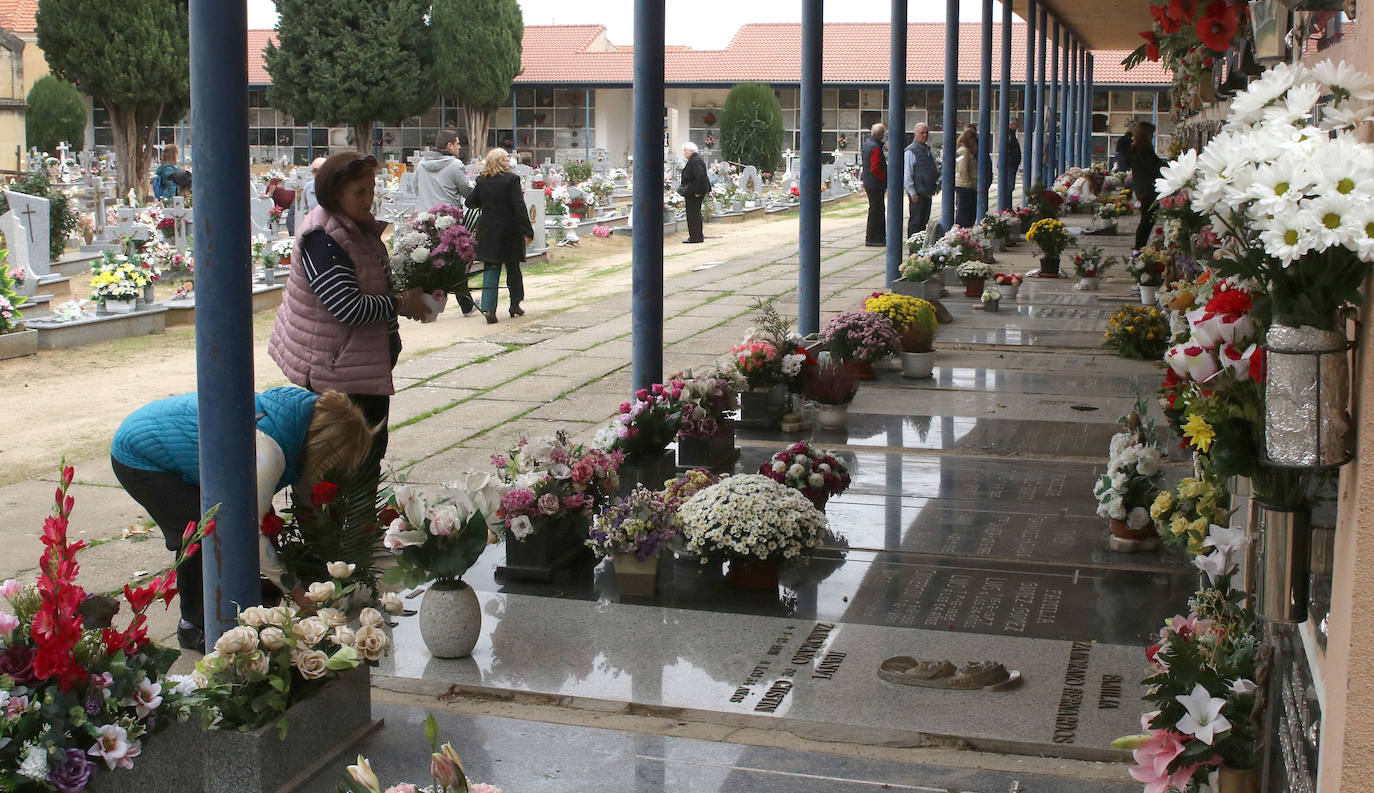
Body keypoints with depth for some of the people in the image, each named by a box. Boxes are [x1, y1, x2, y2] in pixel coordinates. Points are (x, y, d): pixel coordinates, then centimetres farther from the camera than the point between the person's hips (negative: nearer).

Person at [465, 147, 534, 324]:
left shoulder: (481, 181, 0)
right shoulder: (512, 179, -12)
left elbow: (471, 202, 7)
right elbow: (519, 207, -15)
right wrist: (528, 231, -11)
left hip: (488, 233, 3)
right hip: (510, 232, -3)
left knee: (490, 269, 6)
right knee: (513, 268, 13)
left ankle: (488, 308, -5)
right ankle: (515, 305, 25)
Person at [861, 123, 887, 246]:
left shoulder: (867, 143, 10)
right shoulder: (875, 147, -20)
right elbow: (875, 168, -24)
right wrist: (886, 178, -14)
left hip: (869, 183, 10)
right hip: (876, 184, -10)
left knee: (878, 210, 16)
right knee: (876, 211, -4)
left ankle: (880, 237, 23)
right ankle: (871, 239, 0)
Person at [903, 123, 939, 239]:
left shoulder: (928, 150, 15)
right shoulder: (910, 151, -10)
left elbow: (934, 169, 28)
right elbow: (907, 175, -13)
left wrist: (937, 183, 14)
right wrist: (912, 193, -17)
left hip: (928, 193, 8)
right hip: (917, 193, -8)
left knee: (924, 220, 11)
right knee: (915, 221, -5)